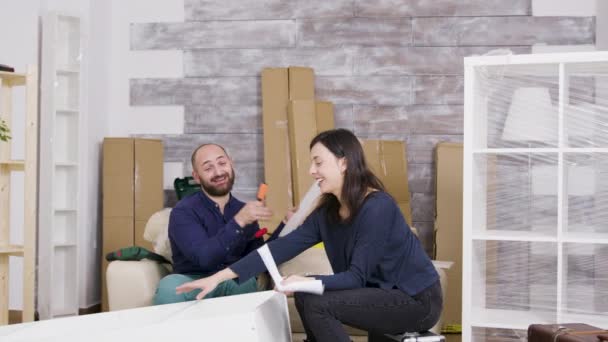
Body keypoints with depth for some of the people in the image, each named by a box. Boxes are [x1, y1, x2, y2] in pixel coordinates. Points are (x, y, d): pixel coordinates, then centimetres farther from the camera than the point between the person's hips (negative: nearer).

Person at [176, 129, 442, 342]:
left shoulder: (377, 207, -22)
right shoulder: (328, 212, 2)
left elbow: (356, 277, -23)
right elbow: (283, 247, -3)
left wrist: (307, 282, -37)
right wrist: (219, 277, -8)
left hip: (417, 300, -8)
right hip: (385, 292, 8)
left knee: (317, 304, -18)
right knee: (305, 296, 2)